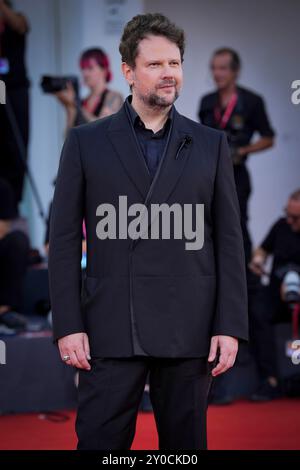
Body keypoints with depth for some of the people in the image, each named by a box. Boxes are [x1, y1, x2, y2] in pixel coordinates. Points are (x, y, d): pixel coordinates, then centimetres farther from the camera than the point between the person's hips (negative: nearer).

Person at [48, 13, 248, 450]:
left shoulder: (211, 145, 9)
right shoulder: (85, 143, 6)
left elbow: (229, 240, 6)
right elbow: (64, 239, 4)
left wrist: (230, 327, -1)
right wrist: (68, 326, -4)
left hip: (188, 332, 1)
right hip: (110, 331, -1)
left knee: (186, 441, 7)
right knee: (99, 439, -1)